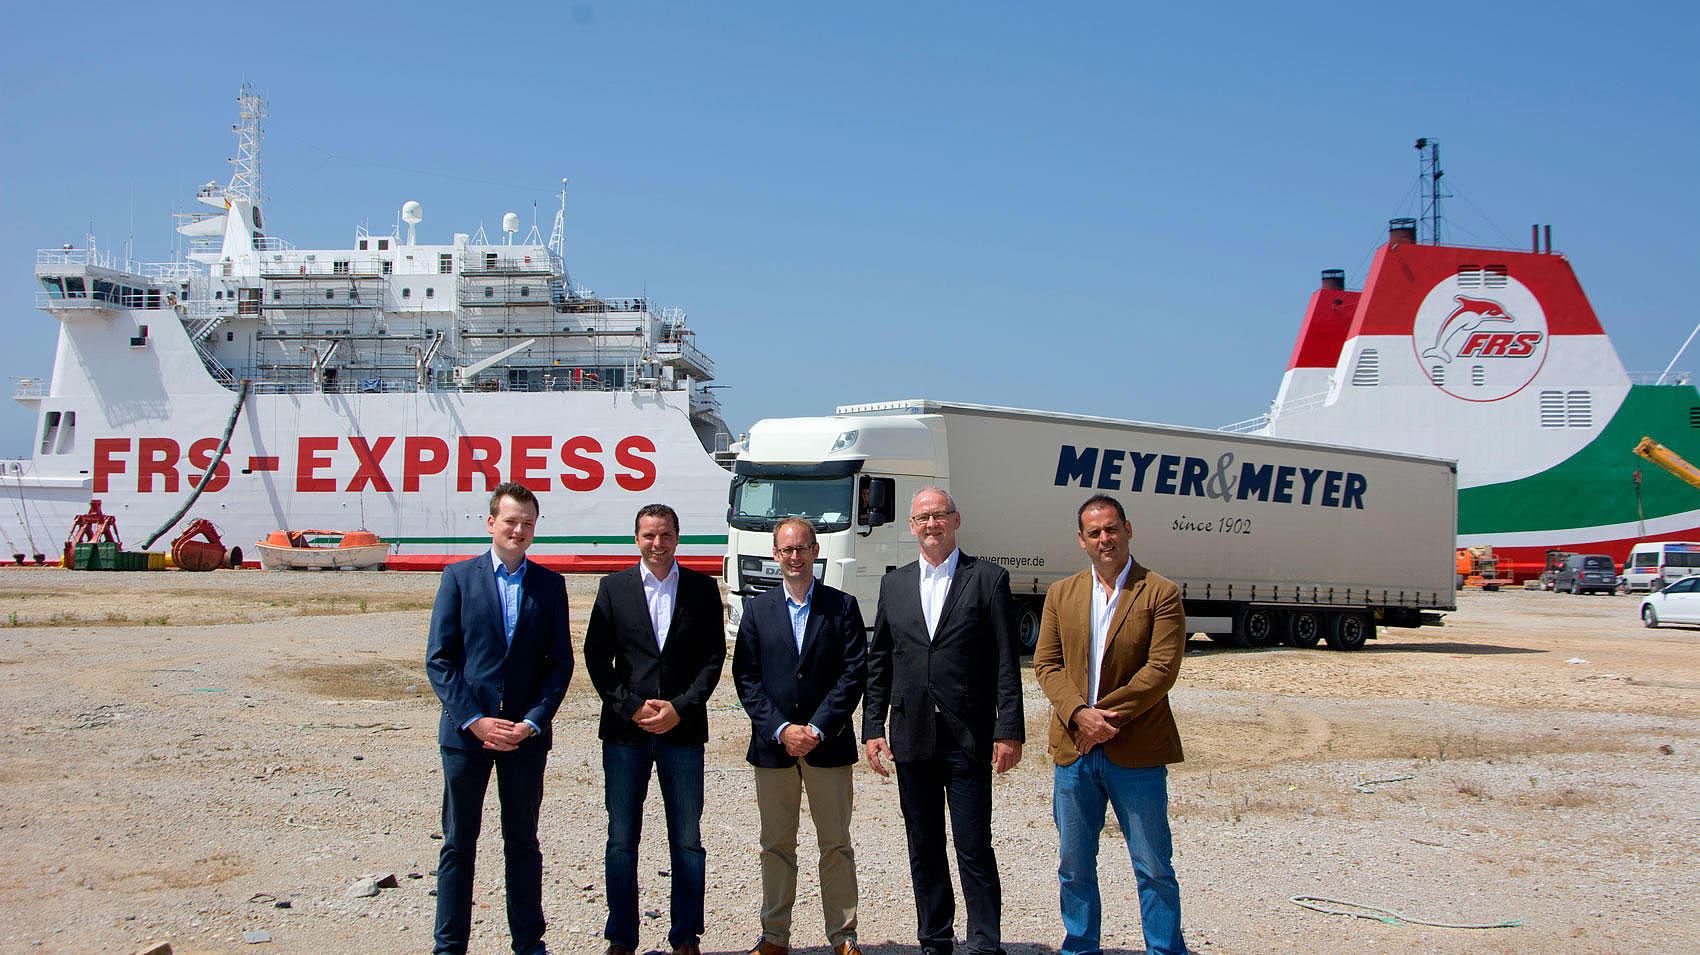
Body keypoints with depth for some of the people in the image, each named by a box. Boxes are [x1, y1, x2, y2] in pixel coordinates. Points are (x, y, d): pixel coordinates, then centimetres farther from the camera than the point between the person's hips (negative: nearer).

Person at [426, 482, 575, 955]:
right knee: (458, 843, 6)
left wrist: (532, 722, -8)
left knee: (523, 842, 10)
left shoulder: (549, 584, 6)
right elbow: (439, 659, -3)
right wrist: (475, 720, -12)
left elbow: (560, 662, 4)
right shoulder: (459, 577, 1)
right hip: (465, 733, -1)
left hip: (525, 735, 1)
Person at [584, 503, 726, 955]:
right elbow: (597, 657, 2)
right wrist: (631, 708, -8)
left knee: (687, 841, 4)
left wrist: (680, 708, -10)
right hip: (624, 731, 0)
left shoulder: (702, 588, 5)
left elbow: (714, 657, 2)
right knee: (621, 840, 5)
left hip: (683, 729, 0)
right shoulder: (614, 587, 5)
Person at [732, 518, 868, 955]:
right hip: (772, 745, 1)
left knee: (836, 845, 3)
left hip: (828, 744, -1)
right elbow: (746, 678, 2)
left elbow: (853, 674, -3)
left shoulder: (843, 607, 3)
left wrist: (818, 729, -12)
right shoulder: (757, 609, 7)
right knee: (776, 845, 7)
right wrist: (781, 729, -10)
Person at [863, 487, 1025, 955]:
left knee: (974, 850, -3)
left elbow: (1006, 663, -3)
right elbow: (878, 663, 13)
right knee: (923, 849, 11)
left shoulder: (988, 579, 0)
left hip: (968, 739, -4)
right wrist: (873, 728, 6)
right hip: (912, 738, 4)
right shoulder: (894, 585, 12)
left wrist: (1009, 731, -9)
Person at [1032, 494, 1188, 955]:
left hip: (1136, 752, -4)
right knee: (1074, 865, 12)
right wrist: (1079, 714, -12)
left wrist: (1105, 716, -15)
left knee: (1153, 868, 2)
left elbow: (1162, 669, -10)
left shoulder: (1160, 594, -3)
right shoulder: (1061, 594, 11)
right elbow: (1046, 663, 4)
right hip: (1073, 749, 4)